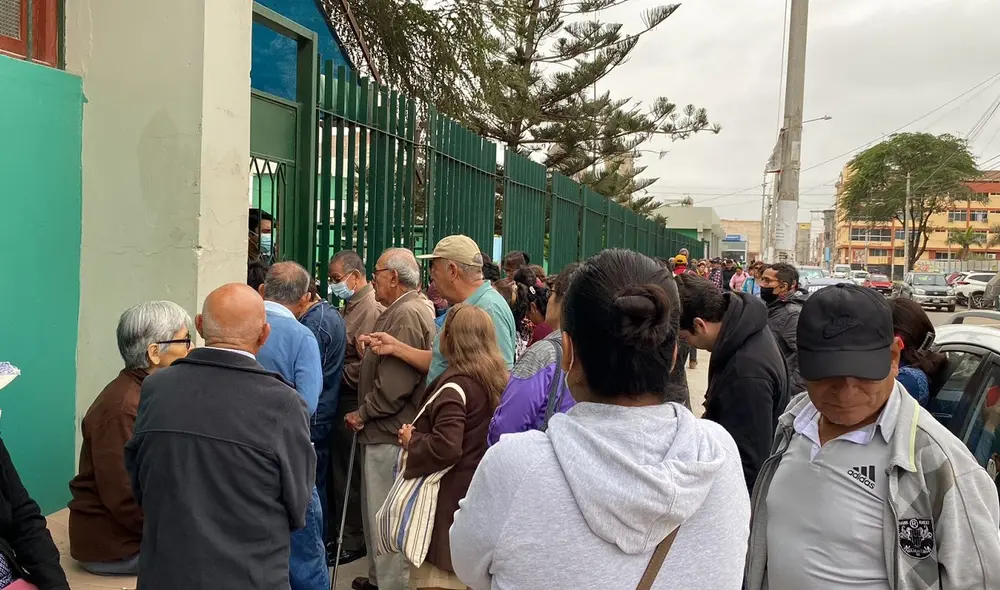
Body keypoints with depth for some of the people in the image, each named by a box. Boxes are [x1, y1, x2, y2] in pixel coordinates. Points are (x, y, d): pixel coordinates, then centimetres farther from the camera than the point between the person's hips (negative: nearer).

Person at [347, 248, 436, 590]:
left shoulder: (407, 315, -20)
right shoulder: (399, 311, 15)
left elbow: (394, 384, -25)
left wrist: (363, 414, -14)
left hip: (390, 433, -11)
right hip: (384, 430, 11)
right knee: (378, 511, 21)